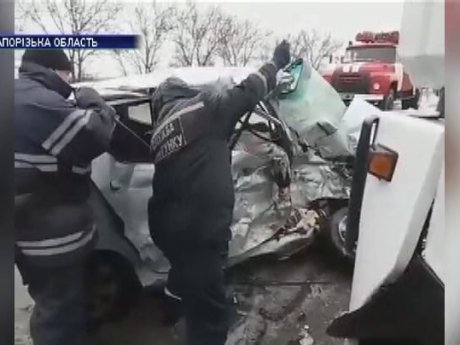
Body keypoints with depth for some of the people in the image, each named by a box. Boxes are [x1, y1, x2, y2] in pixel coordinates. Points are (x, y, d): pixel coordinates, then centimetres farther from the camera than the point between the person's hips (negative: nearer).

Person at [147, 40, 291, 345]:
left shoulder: (159, 131, 20)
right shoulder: (203, 108, -2)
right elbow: (247, 92, 3)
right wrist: (277, 62, 19)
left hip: (169, 226, 9)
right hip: (201, 226, -9)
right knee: (209, 308, 4)